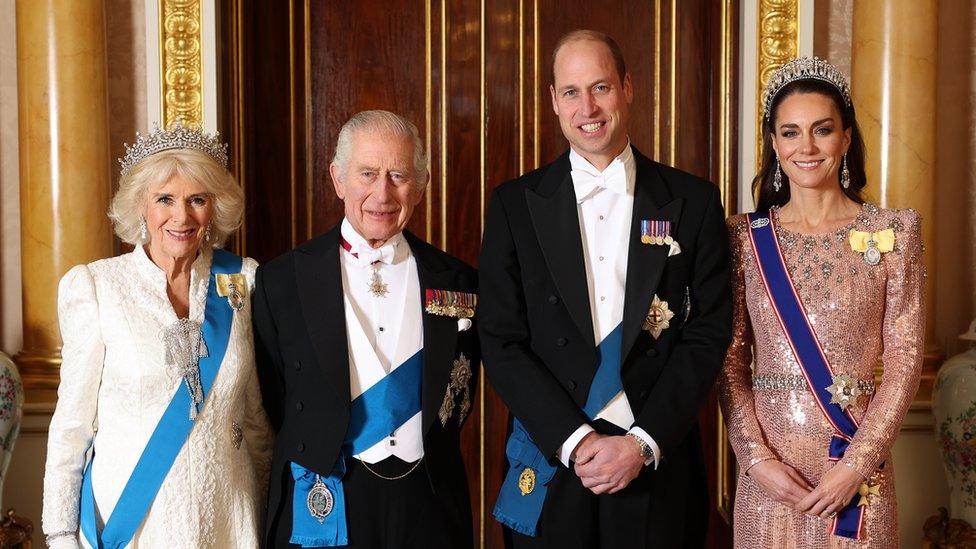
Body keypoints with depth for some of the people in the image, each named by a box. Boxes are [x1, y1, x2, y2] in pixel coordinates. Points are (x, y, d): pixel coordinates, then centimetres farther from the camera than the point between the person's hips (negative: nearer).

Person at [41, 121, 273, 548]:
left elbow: (255, 411, 6)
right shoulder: (92, 286, -8)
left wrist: (268, 503, 9)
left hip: (226, 513, 2)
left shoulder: (243, 280, -1)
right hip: (127, 514, -2)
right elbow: (73, 419, -4)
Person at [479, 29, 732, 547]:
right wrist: (574, 441, -12)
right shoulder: (515, 204, 0)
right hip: (550, 464, 0)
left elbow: (709, 334, -2)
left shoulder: (694, 201, 1)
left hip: (659, 462, 0)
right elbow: (501, 342, -3)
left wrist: (644, 443, -11)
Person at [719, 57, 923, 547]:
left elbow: (905, 357, -4)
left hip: (857, 468, -1)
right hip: (767, 469, 1)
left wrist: (858, 463, -12)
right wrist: (756, 456, -10)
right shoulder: (745, 237, 2)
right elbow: (731, 360, 1)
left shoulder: (893, 232, -1)